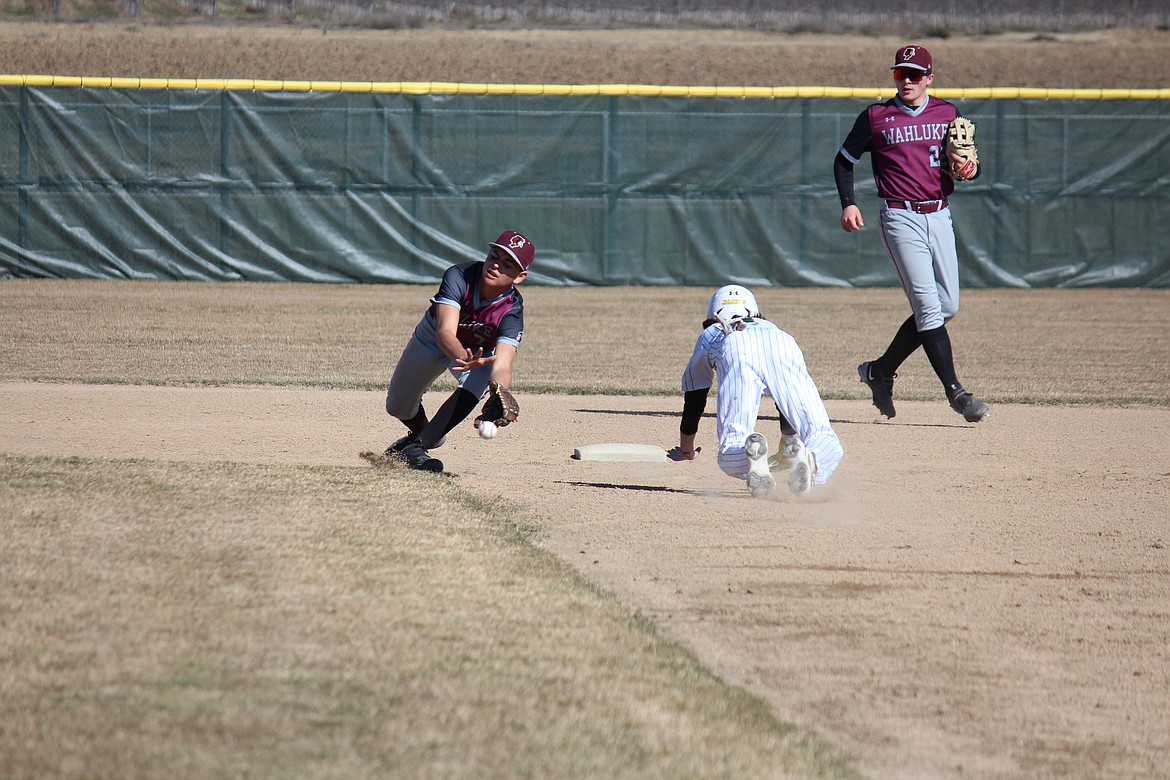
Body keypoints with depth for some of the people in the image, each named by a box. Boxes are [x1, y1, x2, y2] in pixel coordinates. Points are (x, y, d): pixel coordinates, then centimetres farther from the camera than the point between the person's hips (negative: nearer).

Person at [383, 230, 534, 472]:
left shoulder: (512, 312, -35)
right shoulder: (459, 277, -37)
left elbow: (502, 366, -47)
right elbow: (445, 333, -49)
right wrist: (464, 358, -71)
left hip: (480, 351, -1)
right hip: (431, 342, 1)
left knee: (475, 384, -34)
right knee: (398, 407, 13)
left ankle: (417, 447, -28)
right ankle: (422, 432, 50)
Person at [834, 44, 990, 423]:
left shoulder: (948, 114, 9)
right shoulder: (875, 118, 1)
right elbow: (844, 160, 10)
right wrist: (848, 204, -4)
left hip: (939, 217, 5)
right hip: (901, 218, -5)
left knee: (947, 306, 5)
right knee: (929, 306, -12)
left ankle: (881, 371, 20)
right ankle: (955, 392, -13)